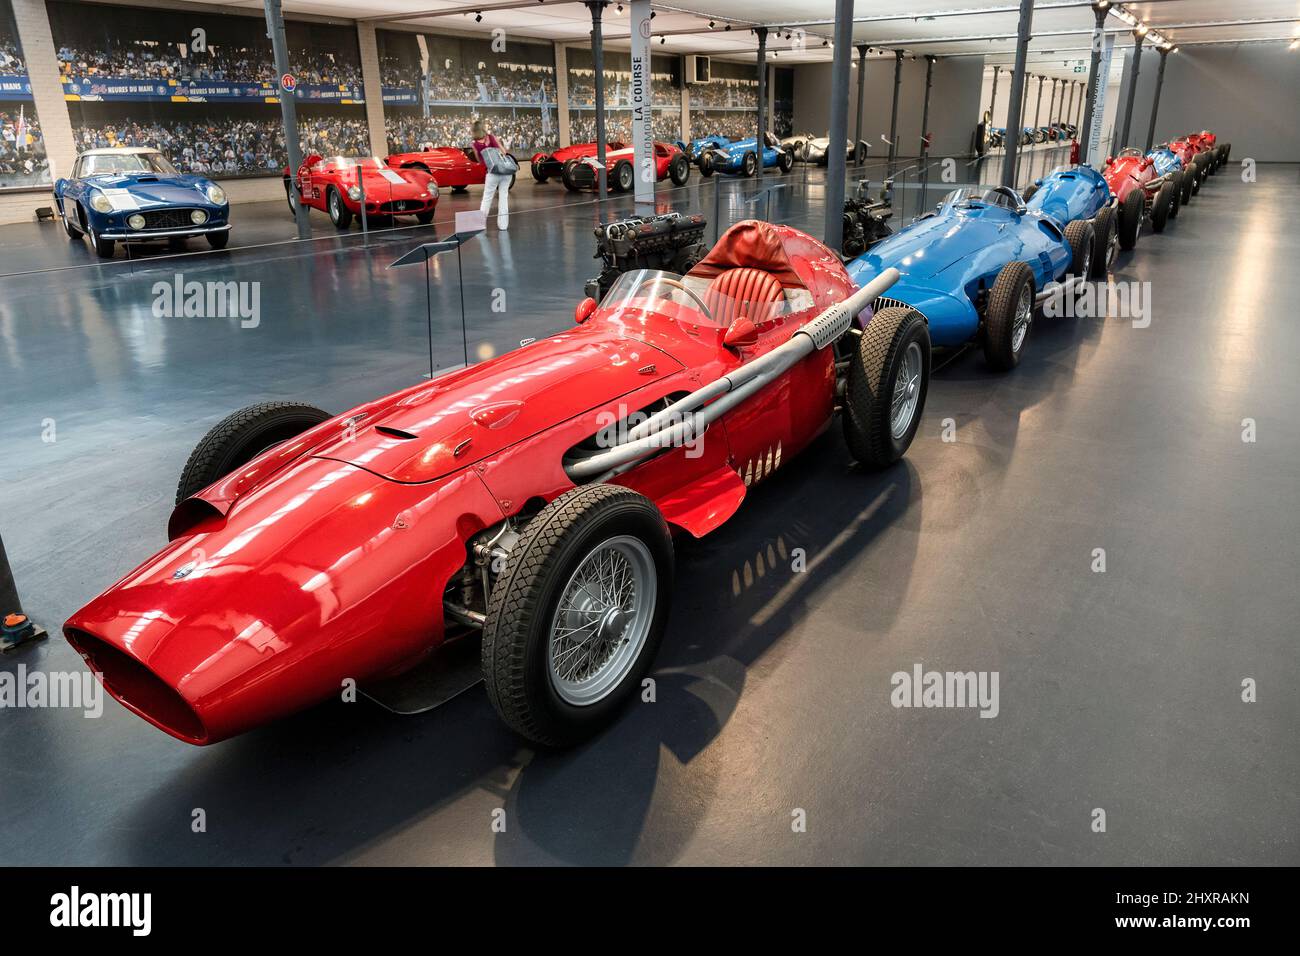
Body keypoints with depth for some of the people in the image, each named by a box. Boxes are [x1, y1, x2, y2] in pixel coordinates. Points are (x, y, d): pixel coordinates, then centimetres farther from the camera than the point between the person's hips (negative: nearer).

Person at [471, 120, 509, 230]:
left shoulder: (475, 144, 0)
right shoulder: (492, 137, 1)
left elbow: (480, 160, 10)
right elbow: (504, 151, 0)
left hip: (493, 172, -1)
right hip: (506, 170, 1)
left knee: (487, 198, 8)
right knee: (504, 196, 9)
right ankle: (503, 223, 10)